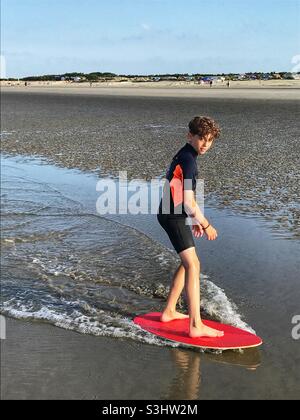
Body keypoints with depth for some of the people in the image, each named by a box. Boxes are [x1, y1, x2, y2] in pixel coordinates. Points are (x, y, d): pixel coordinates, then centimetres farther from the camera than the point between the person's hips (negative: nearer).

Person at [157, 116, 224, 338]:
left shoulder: (183, 155, 14)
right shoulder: (188, 160, -18)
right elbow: (189, 203, -21)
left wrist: (194, 220, 25)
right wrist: (206, 224, -8)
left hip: (171, 214, 11)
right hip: (174, 216, -11)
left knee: (188, 263, 19)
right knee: (193, 265, -14)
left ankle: (169, 311, 27)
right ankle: (196, 325, -16)